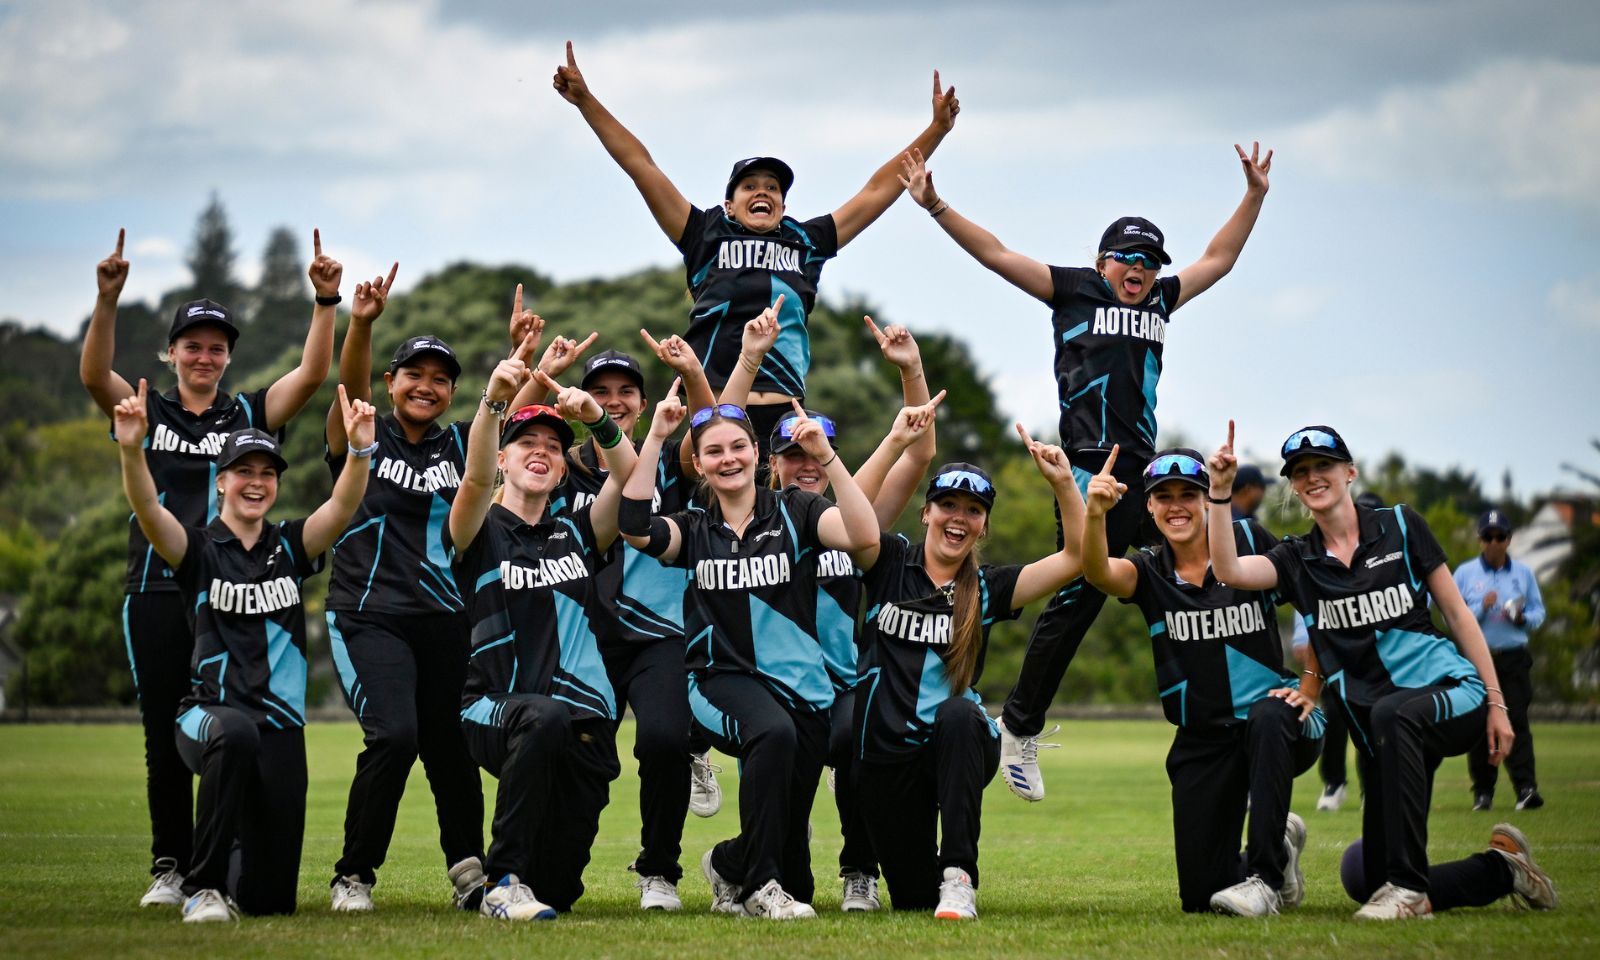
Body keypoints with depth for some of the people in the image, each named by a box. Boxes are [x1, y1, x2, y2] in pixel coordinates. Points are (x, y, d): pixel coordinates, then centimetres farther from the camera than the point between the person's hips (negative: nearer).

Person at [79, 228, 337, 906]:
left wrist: (326, 302, -15)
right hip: (157, 595, 0)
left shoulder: (249, 414, 10)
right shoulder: (146, 413, 9)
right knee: (165, 739, 3)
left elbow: (312, 373, -2)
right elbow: (93, 373, -8)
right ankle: (169, 868, 10)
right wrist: (108, 301, -22)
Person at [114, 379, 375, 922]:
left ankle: (232, 867, 41)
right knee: (237, 732, -42)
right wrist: (131, 449, -37)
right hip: (208, 714, -3)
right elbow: (148, 510, -18)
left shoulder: (291, 547, 9)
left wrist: (360, 450, -28)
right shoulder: (199, 549, 1)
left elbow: (343, 505, -9)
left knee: (271, 896, 1)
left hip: (281, 728, 3)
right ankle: (204, 887, -27)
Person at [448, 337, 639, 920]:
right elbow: (476, 478, -18)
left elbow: (627, 478, -2)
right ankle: (505, 883, -29)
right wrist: (495, 400, -35)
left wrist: (596, 418, -21)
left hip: (584, 726, 4)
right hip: (497, 713, -4)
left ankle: (535, 882, 42)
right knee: (544, 716, -41)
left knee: (559, 885, 2)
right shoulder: (482, 531, 3)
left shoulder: (576, 533, 15)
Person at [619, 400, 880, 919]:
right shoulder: (694, 527, 8)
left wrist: (827, 457, -22)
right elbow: (634, 528, -14)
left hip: (800, 686, 2)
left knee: (789, 831, 1)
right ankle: (759, 883, -22)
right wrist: (654, 439, -14)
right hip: (723, 678, -1)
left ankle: (729, 864, 37)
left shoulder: (793, 511, 3)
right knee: (774, 732, -36)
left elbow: (863, 535, -15)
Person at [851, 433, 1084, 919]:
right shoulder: (891, 563, 3)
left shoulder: (988, 588, 5)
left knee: (958, 713, -38)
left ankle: (958, 876, -34)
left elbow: (1076, 555, -2)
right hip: (885, 753, 0)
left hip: (959, 749, 0)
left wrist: (1063, 482, -14)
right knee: (913, 898, 0)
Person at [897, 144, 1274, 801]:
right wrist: (936, 207, -9)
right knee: (1078, 595, -7)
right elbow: (996, 255, -1)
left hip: (1145, 470, 6)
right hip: (1089, 469, -6)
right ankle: (1019, 727, 3)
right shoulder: (1075, 289, 3)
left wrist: (1255, 195, 25)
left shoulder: (1160, 300, 17)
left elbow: (1218, 259, 29)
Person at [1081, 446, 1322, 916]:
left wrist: (1311, 688, -7)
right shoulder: (1150, 571, 1)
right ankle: (1280, 847, 30)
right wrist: (1095, 514, -42)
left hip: (1276, 726, -3)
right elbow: (1097, 572, -23)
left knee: (1266, 717, -41)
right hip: (1203, 741, 3)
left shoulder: (1248, 540, -4)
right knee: (1200, 893, -3)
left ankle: (1265, 877, -30)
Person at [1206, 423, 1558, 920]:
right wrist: (1220, 493, -22)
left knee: (1391, 714, -40)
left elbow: (1457, 613, 4)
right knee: (1376, 879, -3)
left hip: (1452, 693, -4)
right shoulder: (1298, 559, 8)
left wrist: (1496, 702, 0)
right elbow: (1229, 571, -12)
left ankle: (1408, 886, -37)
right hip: (1390, 735, 4)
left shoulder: (1400, 526, 3)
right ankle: (1503, 868, 24)